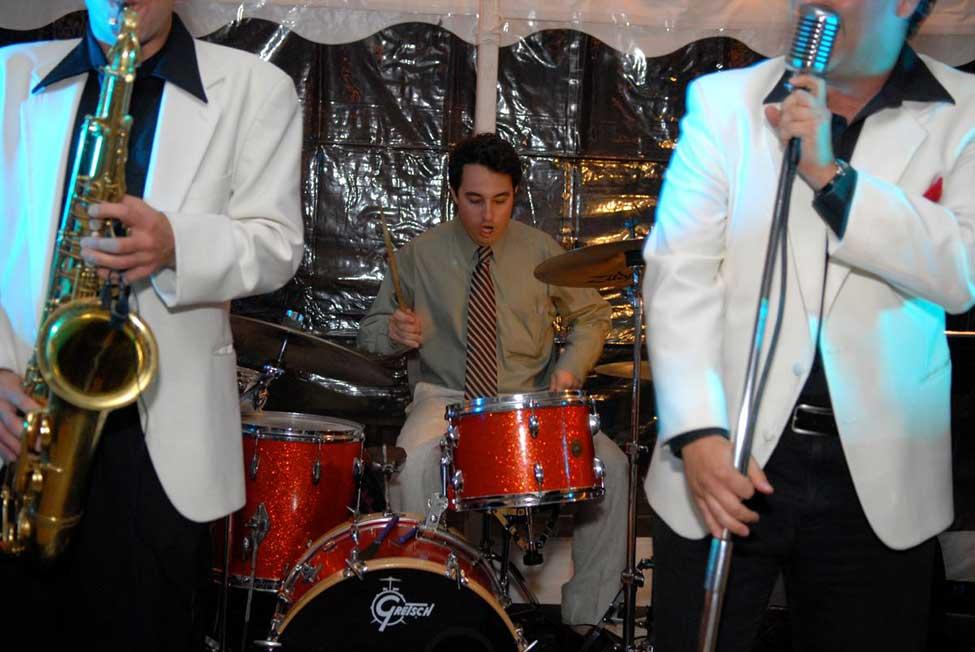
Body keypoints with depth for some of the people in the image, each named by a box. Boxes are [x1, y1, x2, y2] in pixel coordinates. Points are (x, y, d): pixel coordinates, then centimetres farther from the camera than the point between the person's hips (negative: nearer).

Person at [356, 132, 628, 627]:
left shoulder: (540, 250, 3)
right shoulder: (421, 255, 0)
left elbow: (591, 315, 14)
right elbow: (370, 330, 7)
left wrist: (571, 366, -5)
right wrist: (395, 332, -18)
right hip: (447, 398, -1)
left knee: (610, 466, -23)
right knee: (413, 463, -35)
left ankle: (587, 615, -10)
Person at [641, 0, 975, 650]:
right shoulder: (723, 100, 2)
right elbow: (681, 274, -5)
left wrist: (829, 173, -17)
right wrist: (699, 431, -16)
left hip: (880, 478, 1)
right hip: (730, 455, 0)